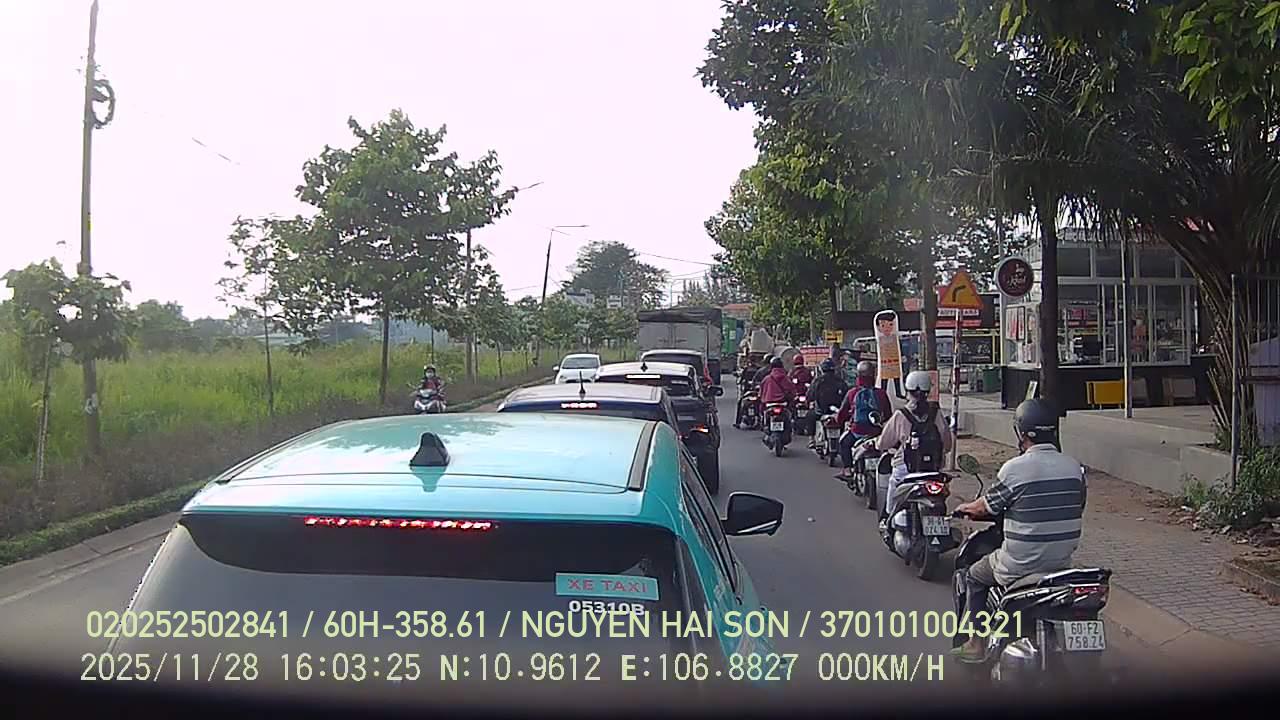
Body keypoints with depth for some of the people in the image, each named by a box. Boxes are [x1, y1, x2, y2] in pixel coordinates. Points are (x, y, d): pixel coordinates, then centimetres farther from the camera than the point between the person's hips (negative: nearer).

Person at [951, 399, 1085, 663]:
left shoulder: (1015, 468, -18)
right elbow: (1076, 509, 12)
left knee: (975, 577, 21)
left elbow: (985, 508, -6)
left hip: (1021, 564, -5)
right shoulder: (1074, 467, -1)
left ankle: (977, 644, 21)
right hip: (1062, 562, 6)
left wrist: (964, 508, 17)